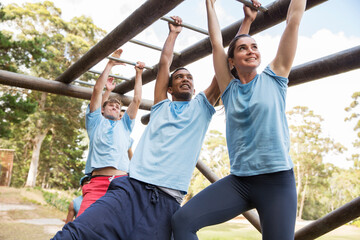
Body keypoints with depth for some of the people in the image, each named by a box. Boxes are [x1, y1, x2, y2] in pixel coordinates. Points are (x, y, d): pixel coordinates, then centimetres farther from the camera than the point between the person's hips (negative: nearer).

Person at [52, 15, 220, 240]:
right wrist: (173, 33, 37)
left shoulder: (201, 107, 21)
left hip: (167, 202, 0)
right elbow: (164, 62, 24)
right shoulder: (161, 107, 22)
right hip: (132, 188, 1)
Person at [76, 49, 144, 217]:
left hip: (122, 183, 2)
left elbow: (136, 100, 26)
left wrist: (138, 73, 30)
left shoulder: (124, 124, 31)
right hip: (98, 183, -2)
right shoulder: (96, 121, 24)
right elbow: (97, 91, 17)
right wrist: (110, 64, 21)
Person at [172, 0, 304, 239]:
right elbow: (216, 42, 12)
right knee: (182, 220, -15)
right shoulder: (230, 89, 10)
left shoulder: (274, 78, 6)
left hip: (277, 181, -1)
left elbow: (294, 20, 7)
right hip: (238, 181, 2)